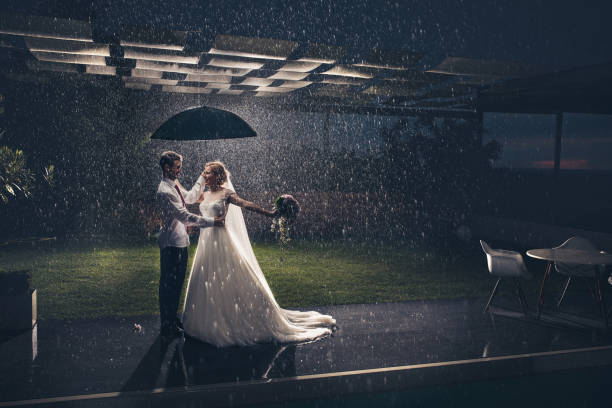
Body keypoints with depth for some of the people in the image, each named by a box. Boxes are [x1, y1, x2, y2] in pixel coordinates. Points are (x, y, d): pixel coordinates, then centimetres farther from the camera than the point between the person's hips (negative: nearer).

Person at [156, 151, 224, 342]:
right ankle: (167, 327, 10)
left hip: (180, 242, 10)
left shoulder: (175, 184, 9)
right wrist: (212, 221, -21)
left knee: (177, 283, 18)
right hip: (171, 244, -10)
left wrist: (202, 179, 24)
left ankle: (173, 319, 32)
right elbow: (185, 217, -25)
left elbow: (189, 198, 27)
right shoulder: (164, 192, -22)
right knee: (169, 285, 0)